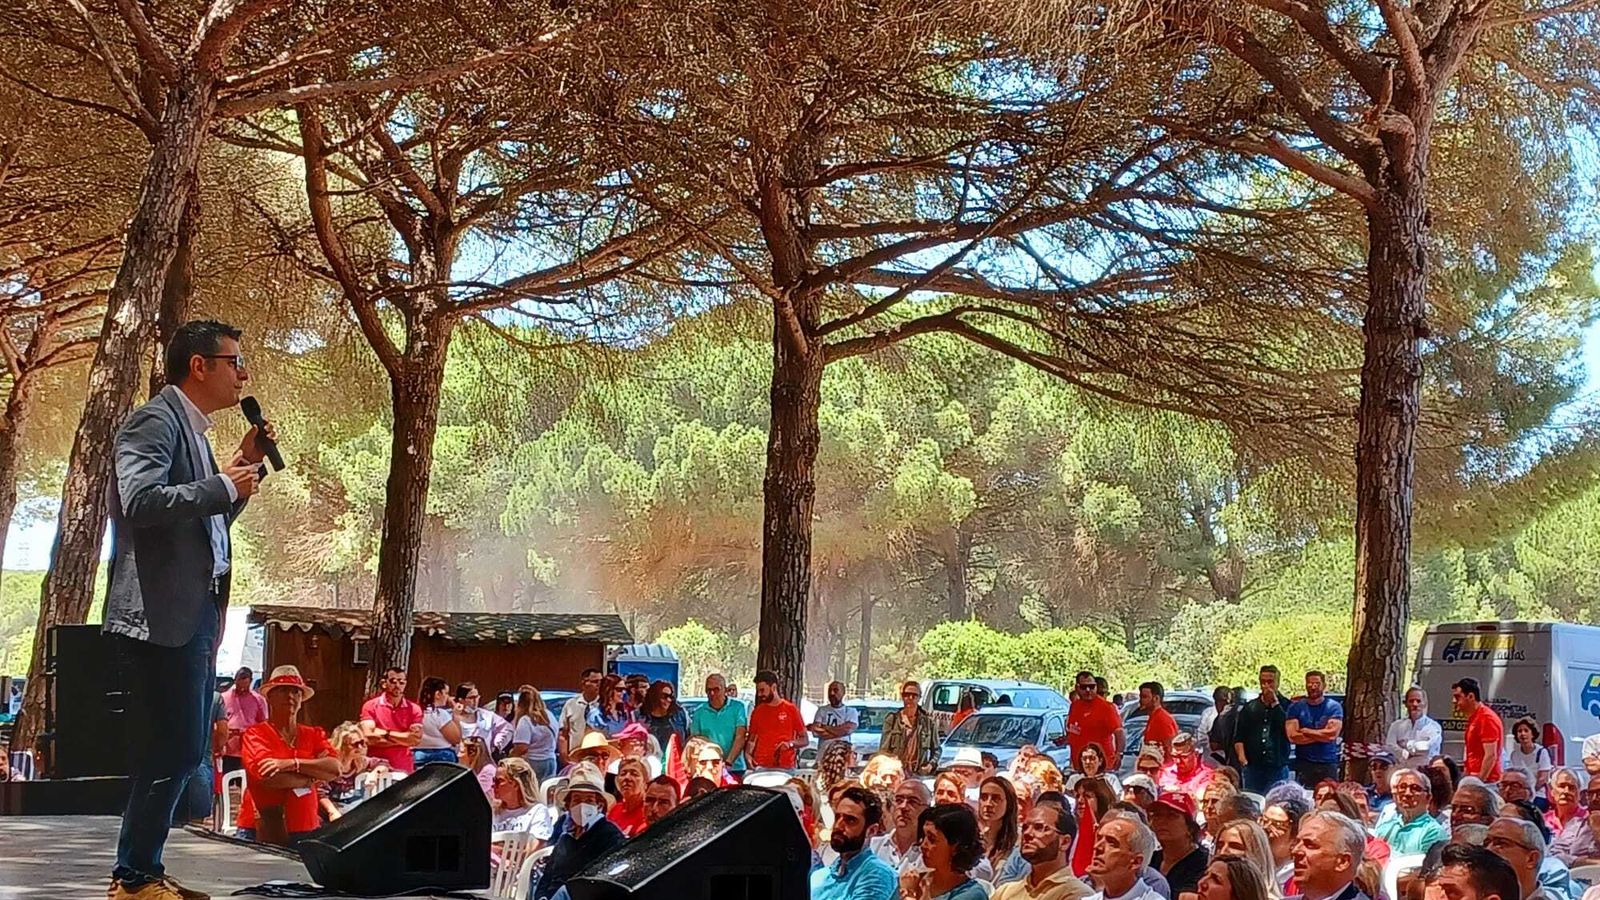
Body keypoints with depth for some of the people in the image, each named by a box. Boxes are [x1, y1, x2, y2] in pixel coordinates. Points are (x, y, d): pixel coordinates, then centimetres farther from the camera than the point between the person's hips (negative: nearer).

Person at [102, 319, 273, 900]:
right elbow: (142, 501, -26)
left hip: (192, 617, 10)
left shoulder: (191, 429, 19)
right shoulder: (154, 421, -10)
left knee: (187, 750, 15)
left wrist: (247, 465, 14)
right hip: (159, 618, -10)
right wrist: (225, 486, -17)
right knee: (168, 752, -6)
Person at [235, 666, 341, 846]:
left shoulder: (314, 735, 12)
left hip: (305, 831, 3)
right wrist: (313, 774, -4)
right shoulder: (255, 734, 0)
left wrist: (292, 764, -17)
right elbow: (266, 776, -15)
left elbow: (335, 768, -5)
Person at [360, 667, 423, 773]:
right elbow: (369, 738, -12)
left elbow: (416, 740, -7)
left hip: (404, 770, 1)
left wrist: (386, 733, -9)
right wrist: (404, 739, -10)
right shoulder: (371, 706, 0)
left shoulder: (414, 709, 4)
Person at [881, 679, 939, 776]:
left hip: (920, 774, 1)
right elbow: (883, 750, 6)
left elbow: (936, 749, 16)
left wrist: (931, 764, -1)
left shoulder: (928, 721, 10)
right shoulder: (892, 719, 7)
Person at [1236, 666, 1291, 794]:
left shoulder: (1285, 706, 5)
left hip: (1278, 768, -3)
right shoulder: (1250, 707, 14)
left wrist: (1275, 704, -9)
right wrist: (1242, 757, -5)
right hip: (1252, 767, 3)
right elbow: (1238, 737, 12)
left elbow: (1289, 731, -12)